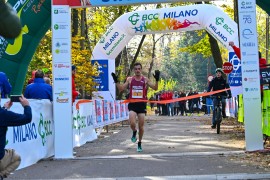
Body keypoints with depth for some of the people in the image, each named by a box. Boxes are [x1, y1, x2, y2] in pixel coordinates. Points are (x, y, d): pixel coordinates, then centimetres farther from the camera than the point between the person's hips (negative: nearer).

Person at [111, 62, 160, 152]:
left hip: (142, 104, 0)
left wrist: (157, 80, -16)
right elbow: (121, 88, 7)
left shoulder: (145, 80, 3)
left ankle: (139, 144, 23)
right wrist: (116, 81, -6)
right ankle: (134, 133, 18)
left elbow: (155, 88, 0)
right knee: (132, 123, -19)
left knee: (141, 126, 5)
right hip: (132, 104, 0)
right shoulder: (130, 79, 5)